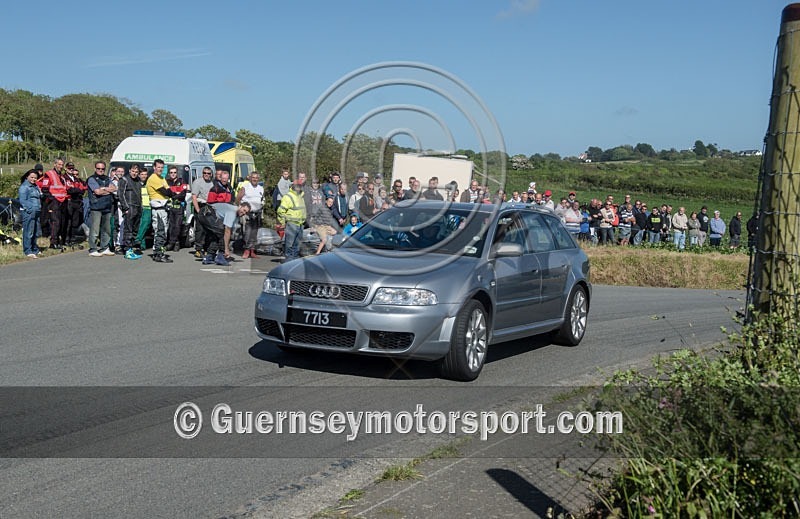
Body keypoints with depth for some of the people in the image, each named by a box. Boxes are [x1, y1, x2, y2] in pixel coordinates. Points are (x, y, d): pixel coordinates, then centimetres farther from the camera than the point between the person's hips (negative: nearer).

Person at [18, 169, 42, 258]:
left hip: (36, 212, 8)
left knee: (35, 232, 12)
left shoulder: (36, 186, 20)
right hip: (28, 212, -8)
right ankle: (28, 251, -8)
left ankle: (35, 249, 22)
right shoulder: (24, 187, -6)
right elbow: (22, 200, -12)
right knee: (28, 233, -9)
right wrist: (30, 209, -18)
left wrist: (39, 209, 16)